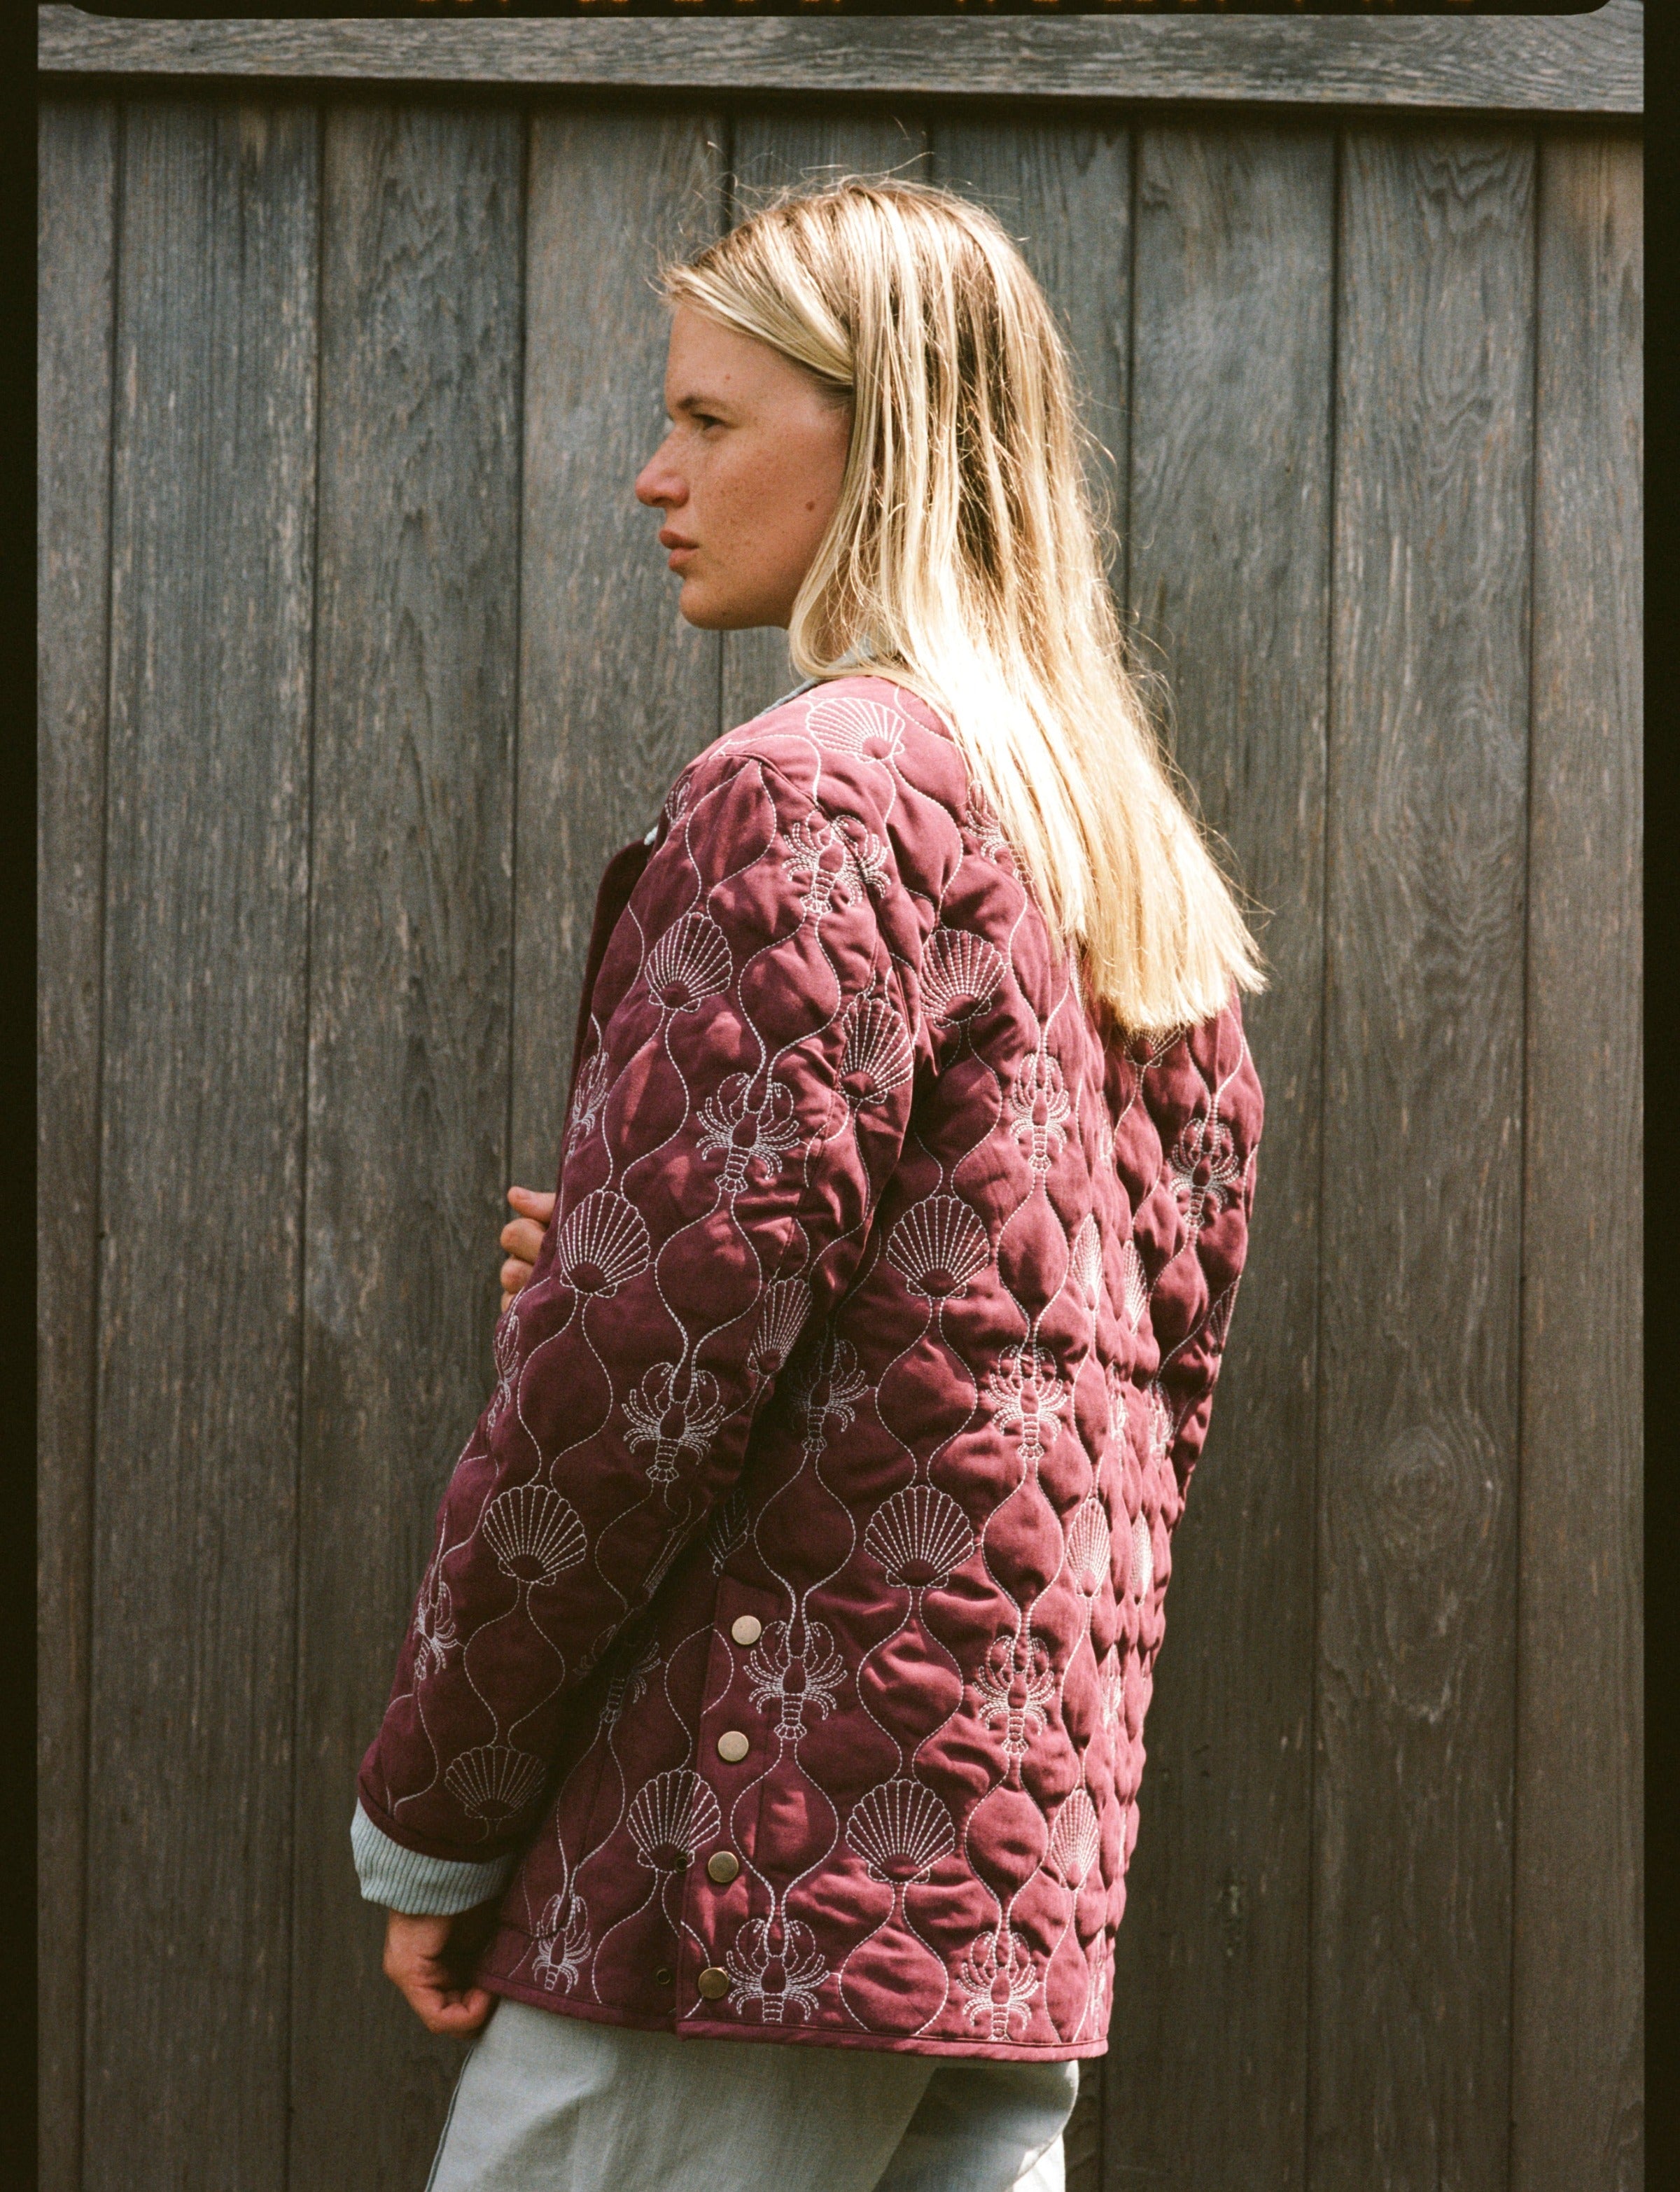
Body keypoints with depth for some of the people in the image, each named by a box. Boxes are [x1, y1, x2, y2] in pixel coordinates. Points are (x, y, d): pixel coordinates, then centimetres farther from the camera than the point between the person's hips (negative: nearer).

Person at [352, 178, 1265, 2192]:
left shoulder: (811, 795, -11)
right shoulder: (1127, 852, 16)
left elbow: (657, 1354, -17)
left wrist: (428, 1813, -8)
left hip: (774, 1839, -9)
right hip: (1031, 1843, 9)